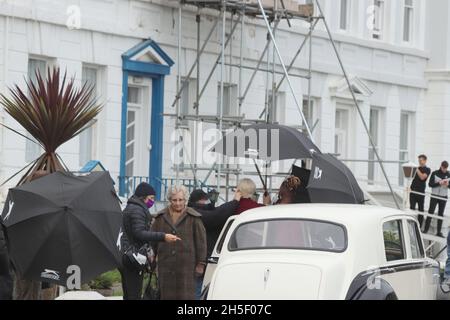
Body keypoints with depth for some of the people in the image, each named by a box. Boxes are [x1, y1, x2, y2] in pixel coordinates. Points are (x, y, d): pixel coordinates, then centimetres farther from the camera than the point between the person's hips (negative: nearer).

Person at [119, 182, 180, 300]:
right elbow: (139, 233, -24)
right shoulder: (137, 210, -12)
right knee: (134, 295, -11)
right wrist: (162, 237, -30)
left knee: (127, 295, 14)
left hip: (125, 256, 11)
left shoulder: (129, 208, 21)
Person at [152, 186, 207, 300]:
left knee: (186, 295, -5)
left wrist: (201, 263, -2)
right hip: (165, 264, 3)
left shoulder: (193, 218, 2)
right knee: (166, 295, 4)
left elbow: (201, 241, 1)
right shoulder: (161, 217, 10)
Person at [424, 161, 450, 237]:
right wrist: (439, 183, -21)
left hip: (443, 197, 2)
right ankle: (426, 229, 0)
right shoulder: (435, 173, -3)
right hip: (434, 196, -2)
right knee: (430, 212, -4)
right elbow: (430, 184, -6)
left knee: (441, 214, 5)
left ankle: (439, 232, 8)